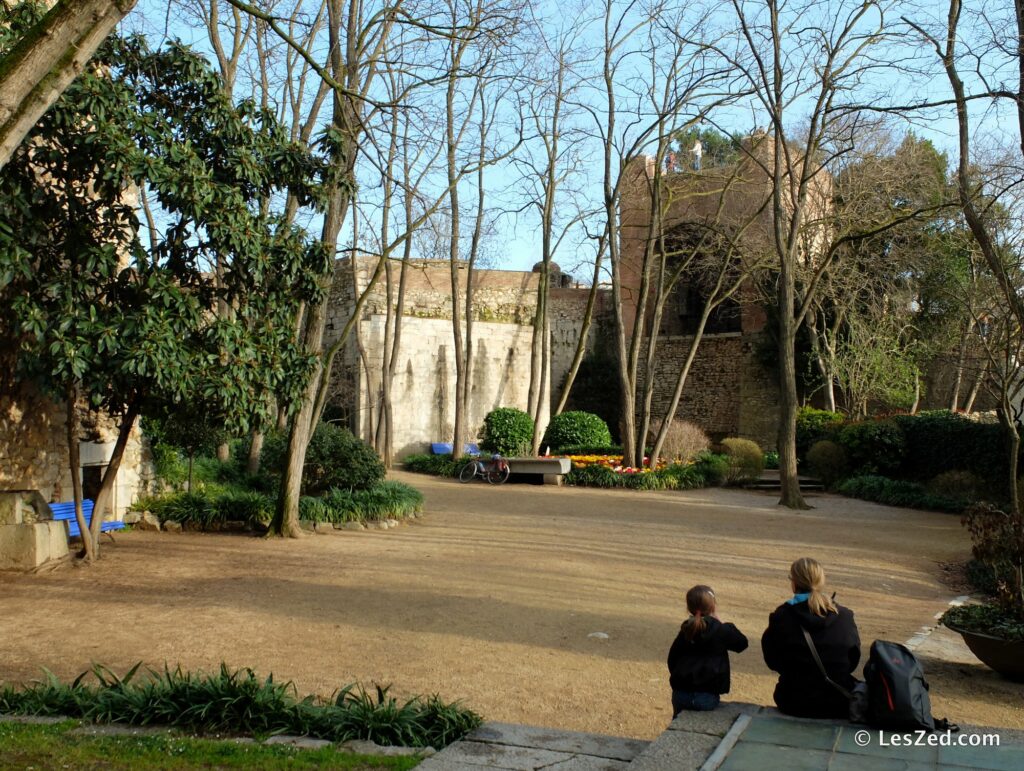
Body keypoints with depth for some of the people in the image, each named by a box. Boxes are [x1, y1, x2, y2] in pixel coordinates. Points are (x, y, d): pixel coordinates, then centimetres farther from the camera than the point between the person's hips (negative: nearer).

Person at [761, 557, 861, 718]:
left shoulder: (781, 617, -13)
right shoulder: (844, 616, -9)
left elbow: (772, 662, -1)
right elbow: (853, 662, 4)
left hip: (795, 704, -1)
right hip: (838, 705, 1)